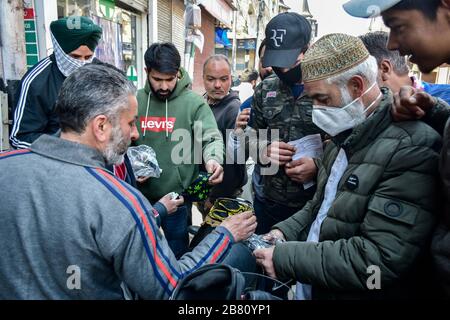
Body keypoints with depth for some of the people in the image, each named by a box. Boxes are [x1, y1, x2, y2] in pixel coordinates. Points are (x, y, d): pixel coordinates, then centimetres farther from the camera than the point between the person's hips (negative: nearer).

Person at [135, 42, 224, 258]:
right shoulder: (135, 101, 0)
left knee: (178, 253, 17)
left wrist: (213, 159, -34)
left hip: (178, 196, -3)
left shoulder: (194, 102, -9)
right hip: (141, 194, 3)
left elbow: (211, 137, -13)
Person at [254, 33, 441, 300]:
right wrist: (286, 231, 0)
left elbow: (382, 259, -28)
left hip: (352, 292, -7)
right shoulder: (346, 135, 5)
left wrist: (286, 257, -24)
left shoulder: (411, 150, -23)